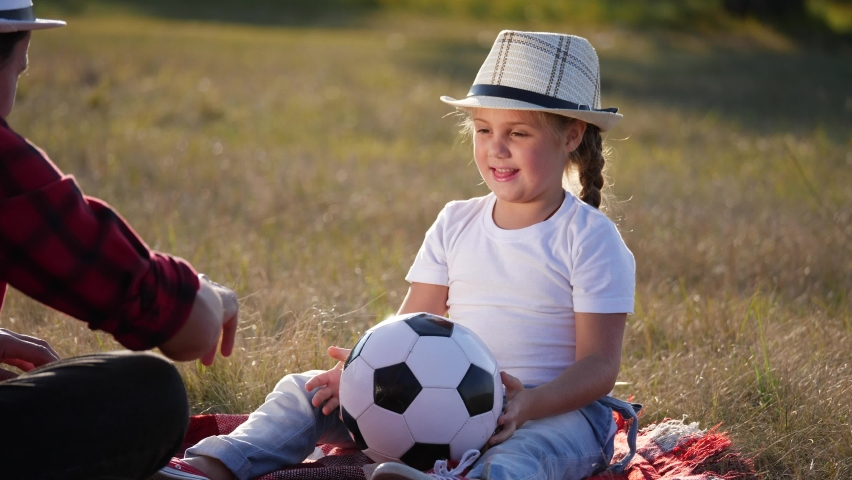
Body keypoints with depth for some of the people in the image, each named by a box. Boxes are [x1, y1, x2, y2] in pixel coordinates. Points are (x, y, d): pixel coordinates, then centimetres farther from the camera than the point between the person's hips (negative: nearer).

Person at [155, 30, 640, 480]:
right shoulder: (455, 225, 11)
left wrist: (527, 405, -31)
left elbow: (599, 365, -12)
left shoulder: (591, 239, -6)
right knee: (311, 390, -6)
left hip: (558, 408, -5)